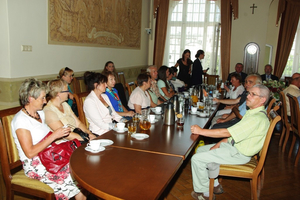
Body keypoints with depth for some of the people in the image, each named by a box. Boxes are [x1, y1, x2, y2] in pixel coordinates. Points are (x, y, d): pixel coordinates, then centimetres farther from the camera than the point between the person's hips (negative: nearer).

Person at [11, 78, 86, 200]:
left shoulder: (40, 113, 12)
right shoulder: (21, 120, -13)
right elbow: (30, 153, -18)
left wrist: (62, 135, 4)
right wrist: (54, 136, -18)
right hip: (34, 165, -7)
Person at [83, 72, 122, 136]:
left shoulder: (104, 96, 14)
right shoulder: (89, 101, -13)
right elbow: (100, 124, -18)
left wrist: (123, 121, -1)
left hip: (112, 127, 8)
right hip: (102, 133, -8)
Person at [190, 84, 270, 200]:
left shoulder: (257, 119, -26)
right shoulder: (253, 112, 8)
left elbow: (227, 132, -28)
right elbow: (231, 134, 13)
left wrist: (201, 131, -23)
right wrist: (218, 144, 3)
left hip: (239, 154, -10)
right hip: (233, 145, 10)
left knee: (197, 159, -14)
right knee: (201, 150, 14)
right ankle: (215, 185, 21)